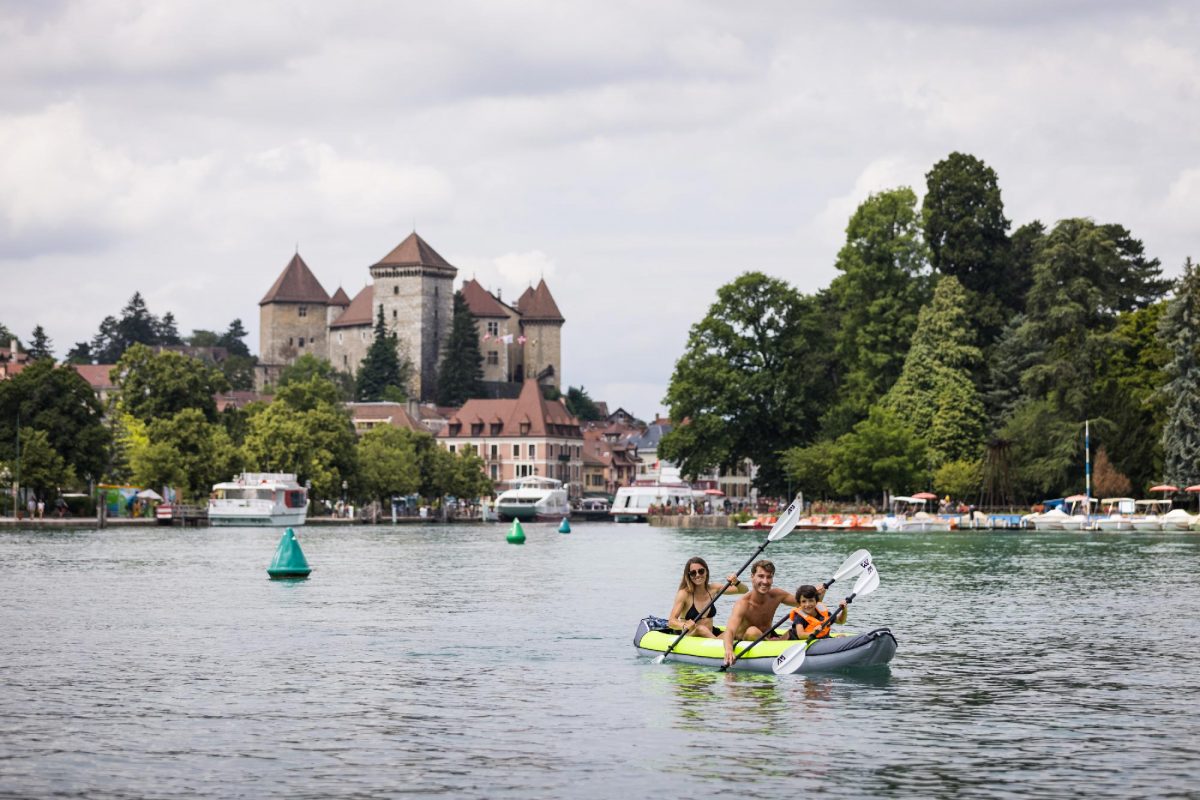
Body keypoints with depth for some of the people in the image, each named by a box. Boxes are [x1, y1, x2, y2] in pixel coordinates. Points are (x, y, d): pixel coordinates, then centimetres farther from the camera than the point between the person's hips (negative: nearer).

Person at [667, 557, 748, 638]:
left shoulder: (712, 589, 7)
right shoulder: (684, 594, -8)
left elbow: (744, 590, 9)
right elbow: (671, 621, -18)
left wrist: (737, 583, -15)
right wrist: (684, 626, -40)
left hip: (711, 636, 5)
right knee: (701, 629, -37)